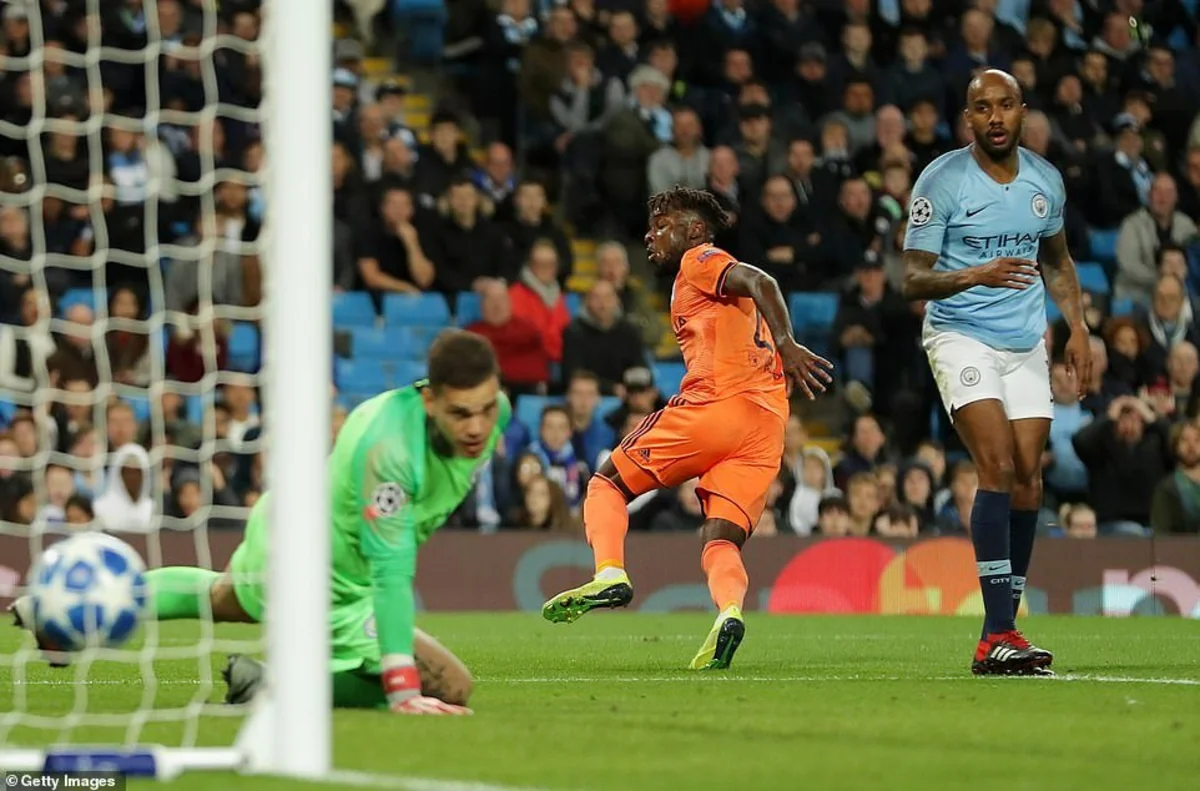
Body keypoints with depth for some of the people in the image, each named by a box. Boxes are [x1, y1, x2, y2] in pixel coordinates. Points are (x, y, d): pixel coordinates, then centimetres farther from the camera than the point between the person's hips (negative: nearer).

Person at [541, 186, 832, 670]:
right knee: (720, 543, -1)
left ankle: (610, 573, -15)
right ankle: (729, 609, -31)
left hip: (715, 403, -7)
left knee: (607, 484, 7)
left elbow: (760, 282, -9)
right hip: (767, 426, 7)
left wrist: (786, 345, -23)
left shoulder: (699, 260, 9)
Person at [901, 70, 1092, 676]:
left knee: (1028, 477, -3)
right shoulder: (941, 180, -9)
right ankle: (998, 633, -22)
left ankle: (998, 634, 6)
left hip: (1027, 345, 5)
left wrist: (1077, 327, 13)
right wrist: (977, 275, -27)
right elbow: (913, 279, -10)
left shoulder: (1045, 180, 7)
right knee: (998, 465, -20)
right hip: (960, 337, -5)